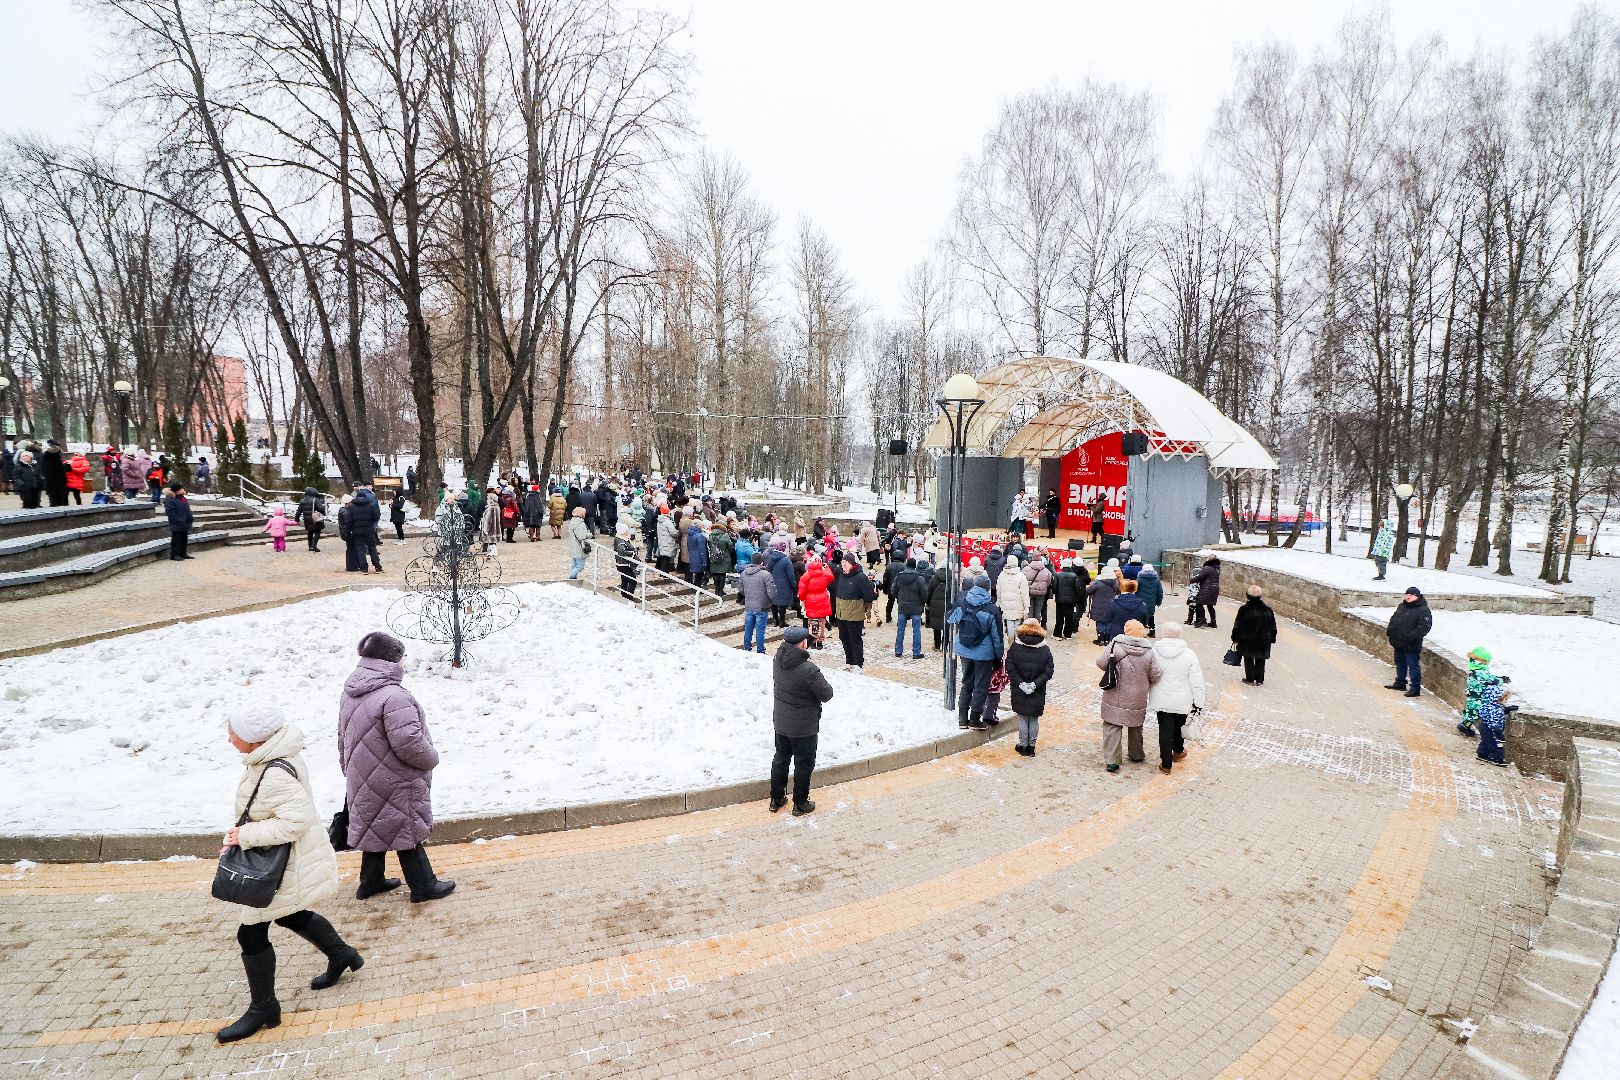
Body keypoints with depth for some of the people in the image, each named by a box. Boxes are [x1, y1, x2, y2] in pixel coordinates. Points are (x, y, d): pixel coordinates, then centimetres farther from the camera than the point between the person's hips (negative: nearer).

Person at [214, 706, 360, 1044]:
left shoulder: (275, 775, -34)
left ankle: (263, 1009, 21)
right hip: (279, 860, 10)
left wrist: (245, 835, -28)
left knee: (251, 933, 3)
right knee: (290, 915, 27)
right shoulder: (270, 758, -2)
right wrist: (242, 834, 7)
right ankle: (342, 955, 44)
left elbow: (295, 820, -35)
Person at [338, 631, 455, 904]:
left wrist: (348, 768, 26)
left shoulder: (351, 693, 4)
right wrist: (431, 759, -13)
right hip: (395, 783, -8)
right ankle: (423, 886, 18)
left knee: (379, 827, 23)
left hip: (366, 780, 9)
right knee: (407, 830, 5)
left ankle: (371, 881, 37)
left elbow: (343, 737, 15)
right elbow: (408, 743, -31)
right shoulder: (394, 697, -28)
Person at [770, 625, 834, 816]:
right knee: (804, 764, 12)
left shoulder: (778, 661, -9)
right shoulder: (808, 671, -31)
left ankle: (776, 799, 34)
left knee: (780, 758, 22)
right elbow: (827, 694, -18)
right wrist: (822, 683, -1)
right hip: (804, 727, -6)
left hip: (780, 723, 6)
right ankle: (800, 804, 26)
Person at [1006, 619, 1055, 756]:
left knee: (1022, 718, 11)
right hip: (1038, 693, 1)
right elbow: (1049, 671, -9)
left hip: (1019, 690, -1)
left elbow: (1010, 668, -13)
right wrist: (1035, 683, -10)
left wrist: (1020, 683, -11)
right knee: (1034, 719, 12)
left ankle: (1023, 745, 17)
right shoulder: (1045, 650, -5)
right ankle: (1031, 746, 18)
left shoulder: (1014, 647, -8)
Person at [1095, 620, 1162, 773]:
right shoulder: (1149, 652, -10)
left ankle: (1111, 760, 1)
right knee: (1136, 726, 23)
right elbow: (1156, 675, -8)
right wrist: (1145, 683, 12)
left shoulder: (1115, 646, -15)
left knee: (1112, 727, 5)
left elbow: (1101, 662, -10)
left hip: (1115, 699, -2)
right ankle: (1136, 754, 39)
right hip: (1138, 699, 2)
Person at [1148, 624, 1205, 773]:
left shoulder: (1154, 652, -10)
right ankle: (1178, 752, 45)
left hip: (1161, 700, 0)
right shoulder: (1189, 654, -13)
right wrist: (1198, 703, 0)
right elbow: (1197, 683, -10)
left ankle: (1166, 763, 8)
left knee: (1165, 730, 6)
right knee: (1179, 725, 23)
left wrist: (1146, 698, 13)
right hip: (1182, 701, 0)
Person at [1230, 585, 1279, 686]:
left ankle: (1250, 679, 10)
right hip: (1263, 642, 2)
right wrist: (1272, 639, 15)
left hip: (1247, 641, -2)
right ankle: (1259, 680, 14)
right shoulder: (1267, 610, -2)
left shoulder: (1243, 610, -11)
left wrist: (1235, 639, 1)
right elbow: (1273, 627, 5)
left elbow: (1237, 626, -7)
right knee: (1260, 661, 12)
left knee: (1248, 660, 9)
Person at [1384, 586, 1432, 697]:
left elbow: (1424, 627, -19)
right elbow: (1393, 620, 20)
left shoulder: (1423, 610, -11)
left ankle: (1415, 687, 4)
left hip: (1412, 646, -8)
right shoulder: (1402, 607, 12)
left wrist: (1413, 636, -28)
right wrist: (1389, 631, 7)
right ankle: (1400, 683, 35)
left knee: (1413, 666, -3)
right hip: (1398, 643, 8)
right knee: (1400, 664, 21)